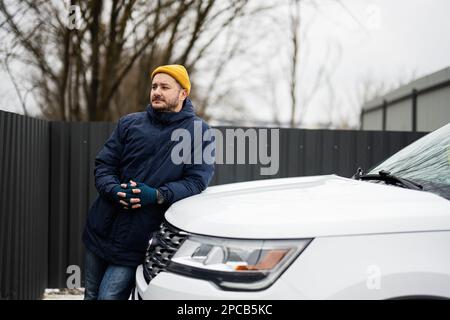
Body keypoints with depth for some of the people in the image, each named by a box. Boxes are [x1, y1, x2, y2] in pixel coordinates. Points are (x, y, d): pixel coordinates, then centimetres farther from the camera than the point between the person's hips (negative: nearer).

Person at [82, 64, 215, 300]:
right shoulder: (130, 123, 8)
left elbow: (196, 181, -9)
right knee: (91, 295, 16)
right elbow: (103, 165, 6)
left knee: (109, 296, -7)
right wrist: (114, 190, -16)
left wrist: (157, 195, -24)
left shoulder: (199, 132, -2)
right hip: (100, 231, 5)